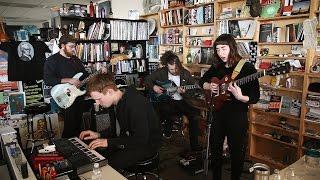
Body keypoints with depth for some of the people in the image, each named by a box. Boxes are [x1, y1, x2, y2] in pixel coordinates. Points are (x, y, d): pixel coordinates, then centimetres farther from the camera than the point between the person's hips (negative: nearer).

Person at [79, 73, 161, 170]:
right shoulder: (119, 101, 2)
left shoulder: (136, 104, -29)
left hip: (147, 145, -9)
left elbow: (142, 139, -27)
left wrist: (109, 142, -26)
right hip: (132, 139, 9)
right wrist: (99, 135, 1)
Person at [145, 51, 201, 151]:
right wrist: (153, 87, -8)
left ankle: (194, 145, -4)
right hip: (166, 100, -2)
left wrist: (185, 91, -19)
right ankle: (167, 131, -1)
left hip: (182, 101, 2)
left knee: (195, 114, -20)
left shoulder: (185, 73, 3)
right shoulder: (161, 72, 1)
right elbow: (147, 80, 11)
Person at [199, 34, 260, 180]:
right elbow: (202, 81, 16)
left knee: (237, 152, 10)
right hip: (218, 114, 5)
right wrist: (209, 86, -5)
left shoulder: (247, 68, -14)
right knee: (215, 149, 17)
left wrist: (240, 97, -34)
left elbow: (255, 97, -15)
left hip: (237, 117, -5)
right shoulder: (217, 66, 2)